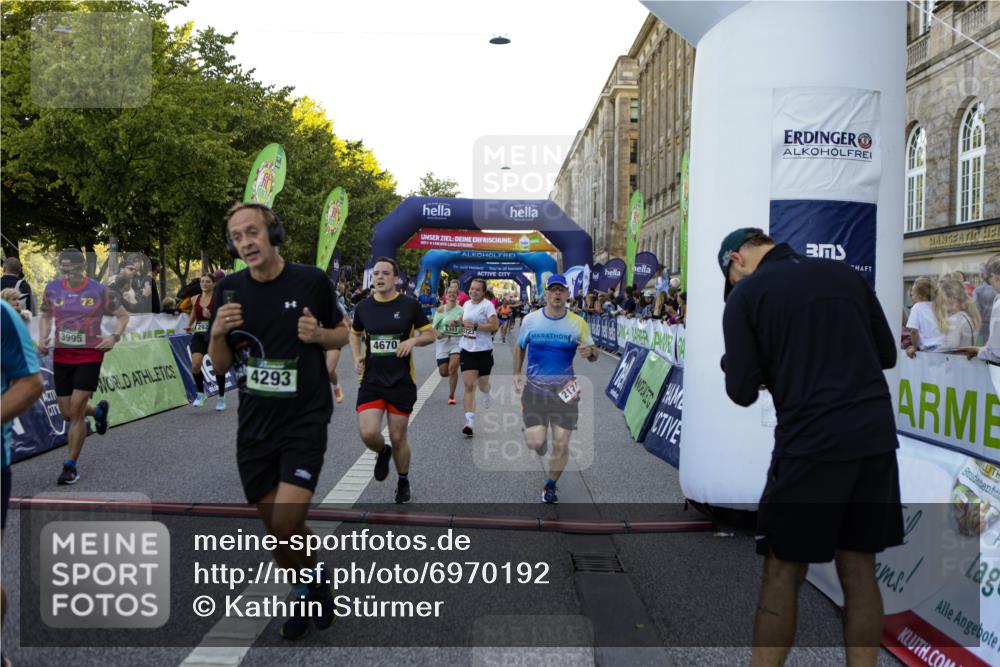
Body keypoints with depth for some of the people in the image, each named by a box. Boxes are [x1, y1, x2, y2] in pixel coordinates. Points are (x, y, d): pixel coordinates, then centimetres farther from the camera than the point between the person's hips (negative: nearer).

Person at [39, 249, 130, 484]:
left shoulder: (98, 290, -7)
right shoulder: (52, 289, 1)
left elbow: (123, 315, 4)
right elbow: (45, 316, 17)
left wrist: (114, 337, -12)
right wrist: (43, 338, 0)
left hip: (90, 356, -4)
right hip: (61, 356, 4)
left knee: (76, 410, -10)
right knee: (67, 413, 7)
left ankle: (71, 466, 2)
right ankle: (98, 411, 42)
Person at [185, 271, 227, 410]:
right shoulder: (195, 299, 8)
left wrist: (211, 316, -24)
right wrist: (189, 326, 11)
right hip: (199, 336, 3)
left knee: (218, 367, 4)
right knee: (195, 365, -17)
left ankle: (221, 397, 23)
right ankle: (200, 393, 5)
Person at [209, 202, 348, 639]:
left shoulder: (311, 281, -7)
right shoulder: (229, 290, 1)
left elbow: (342, 334, 7)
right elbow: (220, 366, 5)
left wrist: (319, 334, -16)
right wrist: (217, 333, -16)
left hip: (305, 422, -4)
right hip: (254, 425, 4)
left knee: (286, 527, -15)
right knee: (274, 528, 13)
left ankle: (314, 579, 17)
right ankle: (305, 593, 38)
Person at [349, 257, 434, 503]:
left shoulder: (410, 305, -5)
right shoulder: (363, 307, 3)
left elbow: (430, 335, 1)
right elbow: (354, 333, 21)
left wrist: (413, 340, -19)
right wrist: (357, 357, 4)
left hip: (401, 382, -2)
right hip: (371, 381, 2)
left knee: (398, 438, 6)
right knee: (368, 434, -14)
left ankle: (403, 481, 32)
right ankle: (383, 452, 24)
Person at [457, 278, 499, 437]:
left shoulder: (487, 305, -9)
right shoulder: (466, 304, 9)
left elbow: (495, 326, -18)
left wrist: (475, 326, -22)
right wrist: (460, 322, 9)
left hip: (484, 350, -3)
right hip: (467, 350, 3)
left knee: (483, 384, 13)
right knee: (469, 386, -8)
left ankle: (486, 393, 53)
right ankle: (469, 422, -13)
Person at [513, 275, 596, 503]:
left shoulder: (578, 323, 0)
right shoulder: (530, 320, 1)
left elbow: (593, 354, 6)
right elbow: (519, 347, 16)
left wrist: (590, 353, -17)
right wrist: (517, 374, 8)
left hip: (565, 389, 0)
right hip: (534, 386, 0)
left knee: (561, 445, 0)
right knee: (534, 442, -9)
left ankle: (551, 485, 25)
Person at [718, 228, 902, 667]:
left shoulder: (744, 296, -2)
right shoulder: (846, 274, 11)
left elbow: (742, 392, -4)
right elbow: (887, 355, 16)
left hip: (811, 443, -5)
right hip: (876, 437, 5)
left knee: (782, 574, 7)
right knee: (859, 572, 12)